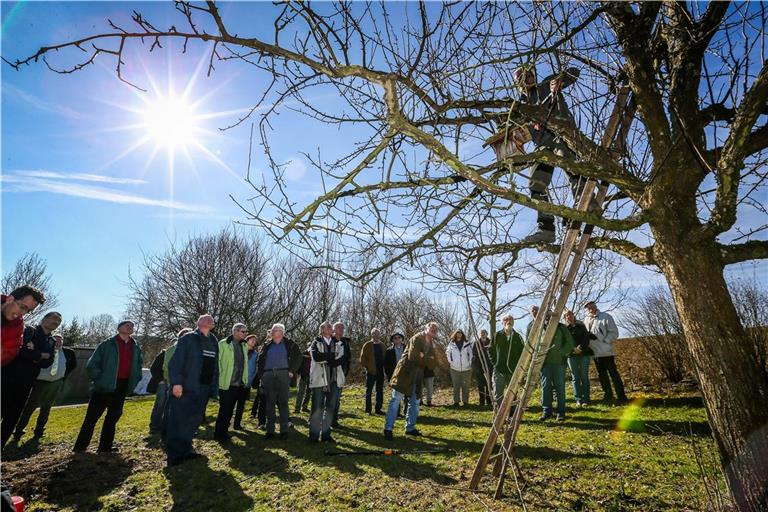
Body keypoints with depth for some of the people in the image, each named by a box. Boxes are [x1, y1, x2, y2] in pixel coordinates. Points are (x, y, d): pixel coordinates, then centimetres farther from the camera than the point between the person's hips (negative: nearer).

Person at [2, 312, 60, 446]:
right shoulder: (29, 331, -2)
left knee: (12, 418, 10)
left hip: (26, 384, 6)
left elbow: (47, 363, 0)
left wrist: (33, 354, -14)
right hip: (9, 378, -5)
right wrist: (41, 355, -8)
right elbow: (21, 351, -18)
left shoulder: (51, 342, 13)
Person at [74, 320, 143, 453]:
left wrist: (134, 381, 10)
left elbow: (138, 365, 20)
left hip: (122, 386, 5)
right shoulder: (107, 344, -5)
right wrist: (99, 379, -10)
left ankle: (105, 446, 21)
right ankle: (80, 446, 12)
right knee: (92, 416, 0)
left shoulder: (135, 347, 10)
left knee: (113, 416, 11)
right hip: (105, 385, -5)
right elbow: (92, 364, -5)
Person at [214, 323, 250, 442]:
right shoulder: (223, 344, -10)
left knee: (230, 410, 14)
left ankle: (224, 431, 26)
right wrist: (219, 377, -12)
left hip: (238, 384, 6)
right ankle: (219, 434, 14)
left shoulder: (244, 345, 11)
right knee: (224, 409, 0)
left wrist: (245, 379, 13)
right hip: (226, 383, -6)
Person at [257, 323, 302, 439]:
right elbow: (260, 361, 16)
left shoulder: (289, 344, 7)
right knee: (270, 403, 5)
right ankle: (270, 430, 12)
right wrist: (261, 375, 5)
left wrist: (292, 371, -2)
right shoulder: (267, 346, 16)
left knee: (283, 402, -2)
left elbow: (298, 357, 5)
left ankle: (284, 429, 5)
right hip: (268, 375, 2)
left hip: (283, 374, -2)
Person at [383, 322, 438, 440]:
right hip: (405, 372, -8)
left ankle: (410, 428, 26)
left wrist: (423, 357, -13)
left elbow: (431, 365, 7)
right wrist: (426, 359, -8)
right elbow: (412, 356, -21)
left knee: (415, 402, 14)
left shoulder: (431, 344, 12)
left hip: (417, 376, 8)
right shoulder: (417, 338, -10)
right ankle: (388, 428, 0)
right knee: (396, 400, -5)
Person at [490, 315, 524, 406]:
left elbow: (522, 352, 10)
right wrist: (495, 362, 2)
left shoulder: (517, 337, 4)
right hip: (499, 371, -1)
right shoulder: (497, 336, 0)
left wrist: (518, 364, 2)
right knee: (497, 394, -4)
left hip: (513, 370, 2)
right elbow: (491, 351, 8)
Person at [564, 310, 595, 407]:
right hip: (572, 355, 0)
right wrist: (573, 349, -15)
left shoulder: (581, 326, 10)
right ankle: (578, 400, 5)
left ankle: (585, 399, 4)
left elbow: (586, 338, 1)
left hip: (584, 354, 0)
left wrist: (581, 348, -13)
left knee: (584, 377, -1)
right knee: (575, 378, 1)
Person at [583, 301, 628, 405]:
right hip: (595, 352, 6)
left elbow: (614, 333, -6)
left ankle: (621, 397, 3)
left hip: (606, 352, -6)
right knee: (602, 374, 13)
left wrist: (605, 342, -13)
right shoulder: (586, 320, 8)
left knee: (613, 373, -3)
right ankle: (608, 395, 24)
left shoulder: (606, 317, -6)